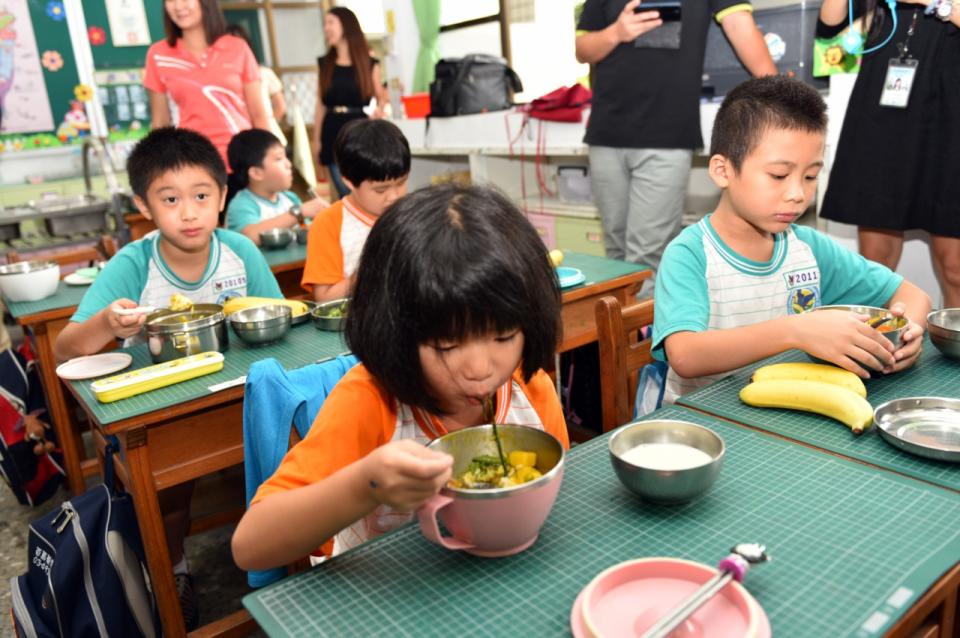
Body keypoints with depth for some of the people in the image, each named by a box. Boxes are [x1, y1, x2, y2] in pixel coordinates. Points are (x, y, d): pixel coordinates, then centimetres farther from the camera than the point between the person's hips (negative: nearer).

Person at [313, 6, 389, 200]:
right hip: (333, 133, 2)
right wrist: (316, 139, 7)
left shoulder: (369, 63, 2)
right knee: (345, 194, 2)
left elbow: (381, 97, 8)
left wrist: (379, 109, -15)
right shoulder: (324, 64, 9)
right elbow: (320, 105, 10)